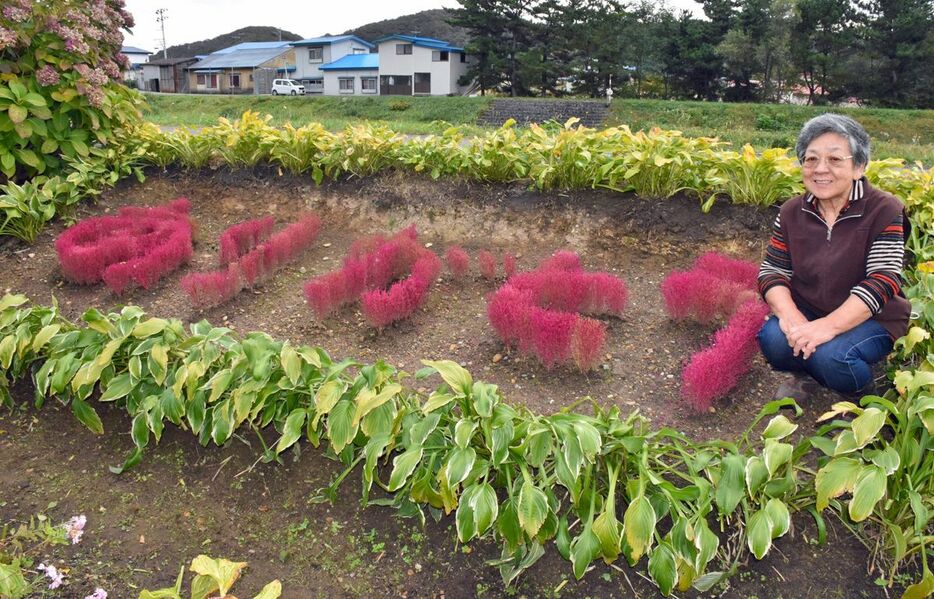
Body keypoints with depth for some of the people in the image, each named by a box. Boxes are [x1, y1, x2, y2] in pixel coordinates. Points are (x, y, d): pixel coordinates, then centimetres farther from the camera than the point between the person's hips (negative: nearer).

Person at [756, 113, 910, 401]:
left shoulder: (884, 211, -15)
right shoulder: (791, 213, -2)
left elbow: (882, 282, -24)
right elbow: (772, 271, -4)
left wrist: (828, 326, -36)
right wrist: (788, 314, -25)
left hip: (870, 320, -3)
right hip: (806, 312, 3)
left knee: (830, 355, -32)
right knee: (773, 339, -27)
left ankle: (863, 396, 4)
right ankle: (807, 374, 10)